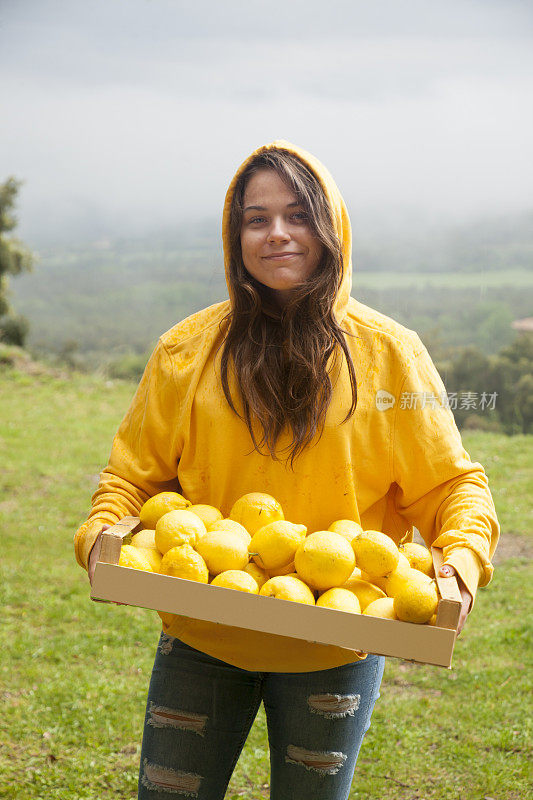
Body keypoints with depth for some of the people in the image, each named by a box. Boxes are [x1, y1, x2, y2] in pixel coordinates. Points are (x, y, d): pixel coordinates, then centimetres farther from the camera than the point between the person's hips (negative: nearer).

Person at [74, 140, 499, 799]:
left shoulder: (388, 351, -5)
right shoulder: (187, 350, -2)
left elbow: (451, 486, -2)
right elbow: (135, 472, 5)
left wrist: (461, 560, -21)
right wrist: (102, 534, -14)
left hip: (332, 654, -1)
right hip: (201, 641, 2)